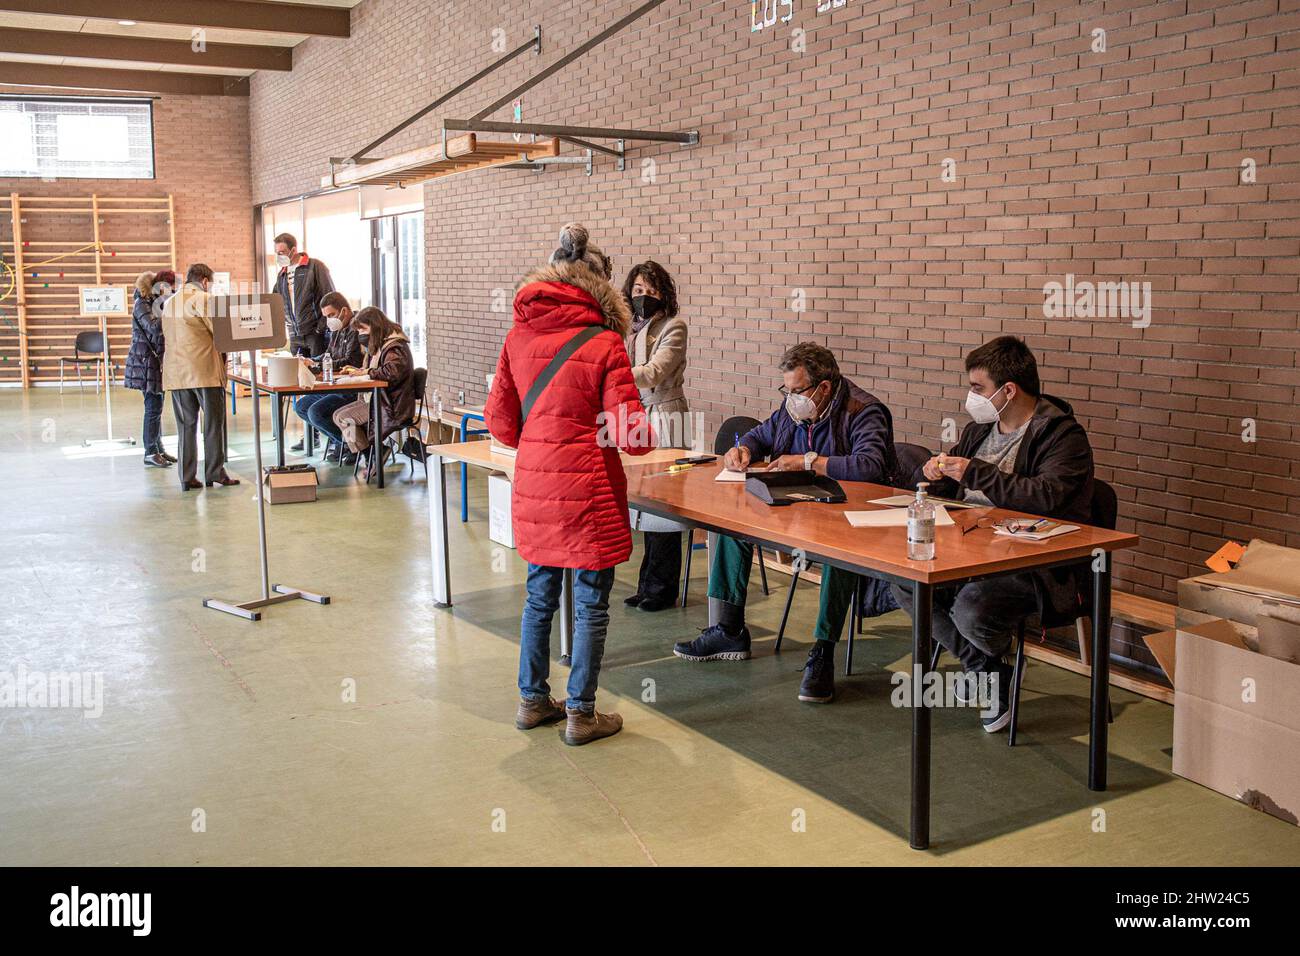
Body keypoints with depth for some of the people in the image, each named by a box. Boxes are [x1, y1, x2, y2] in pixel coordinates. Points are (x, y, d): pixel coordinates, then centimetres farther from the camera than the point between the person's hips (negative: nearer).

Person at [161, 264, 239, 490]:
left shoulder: (169, 303, 15)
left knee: (185, 425, 9)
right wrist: (223, 355, 10)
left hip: (176, 373, 6)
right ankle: (215, 472, 6)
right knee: (214, 423, 4)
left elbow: (167, 337, 19)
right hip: (205, 370, -6)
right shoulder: (204, 299, -6)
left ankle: (187, 478, 8)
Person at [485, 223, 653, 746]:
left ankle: (533, 700, 29)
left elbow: (500, 420, 5)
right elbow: (629, 433, -14)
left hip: (533, 488, 5)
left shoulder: (519, 338, 2)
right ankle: (581, 713, 16)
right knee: (590, 603, 8)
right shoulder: (604, 344, -12)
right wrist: (648, 437, 8)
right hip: (588, 492, -5)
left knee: (539, 594, 18)